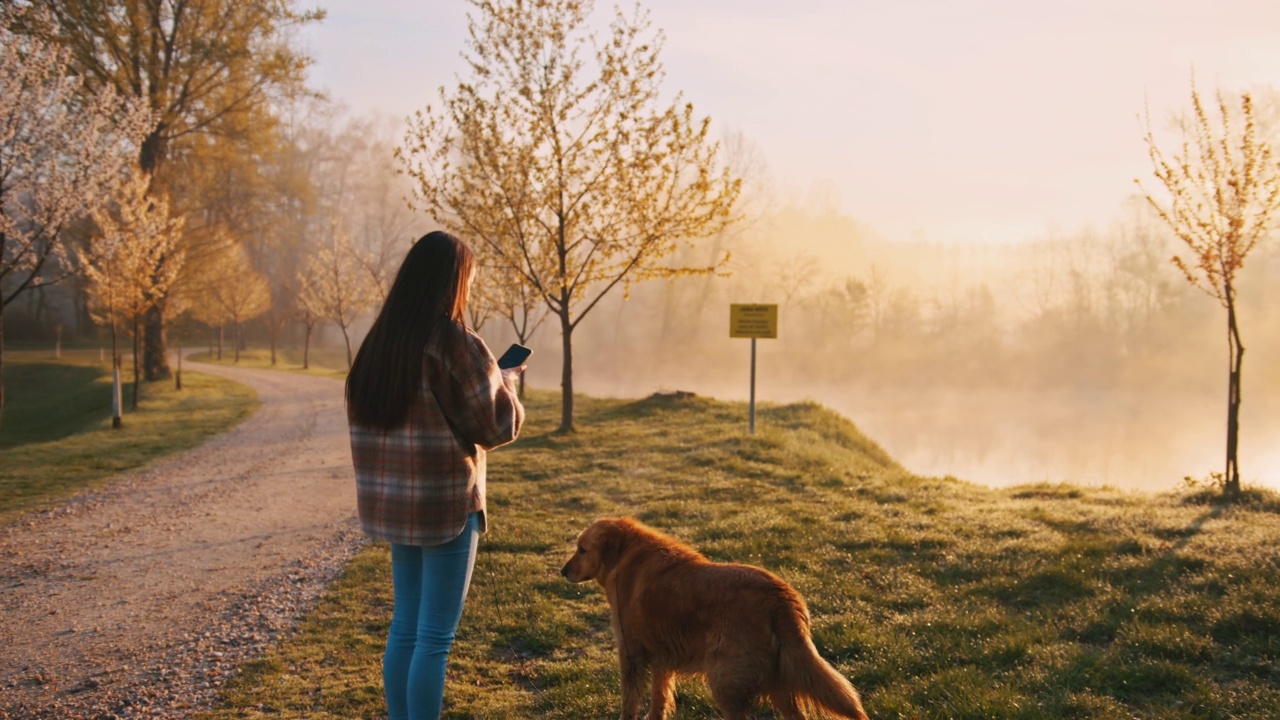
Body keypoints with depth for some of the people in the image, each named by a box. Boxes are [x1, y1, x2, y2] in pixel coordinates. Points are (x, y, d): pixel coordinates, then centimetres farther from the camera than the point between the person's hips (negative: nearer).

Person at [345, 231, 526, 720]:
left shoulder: (378, 342, 6)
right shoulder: (456, 344, -16)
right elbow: (499, 424, -10)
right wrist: (507, 381, 11)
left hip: (393, 503, 7)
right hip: (446, 504, -7)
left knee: (405, 628, 17)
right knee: (434, 638, 0)